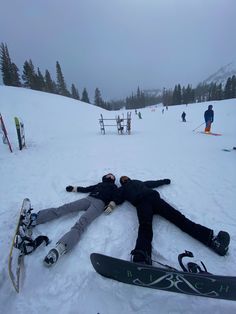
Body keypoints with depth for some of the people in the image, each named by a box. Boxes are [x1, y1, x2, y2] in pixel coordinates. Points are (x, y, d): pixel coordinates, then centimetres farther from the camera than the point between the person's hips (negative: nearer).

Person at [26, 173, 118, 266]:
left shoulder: (114, 187, 24)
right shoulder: (99, 184, 35)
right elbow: (86, 189, 31)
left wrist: (111, 205, -11)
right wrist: (74, 188, 23)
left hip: (100, 203, -5)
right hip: (89, 198, 5)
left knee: (81, 224, -29)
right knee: (65, 208, -17)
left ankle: (60, 248, -48)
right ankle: (35, 218, -24)